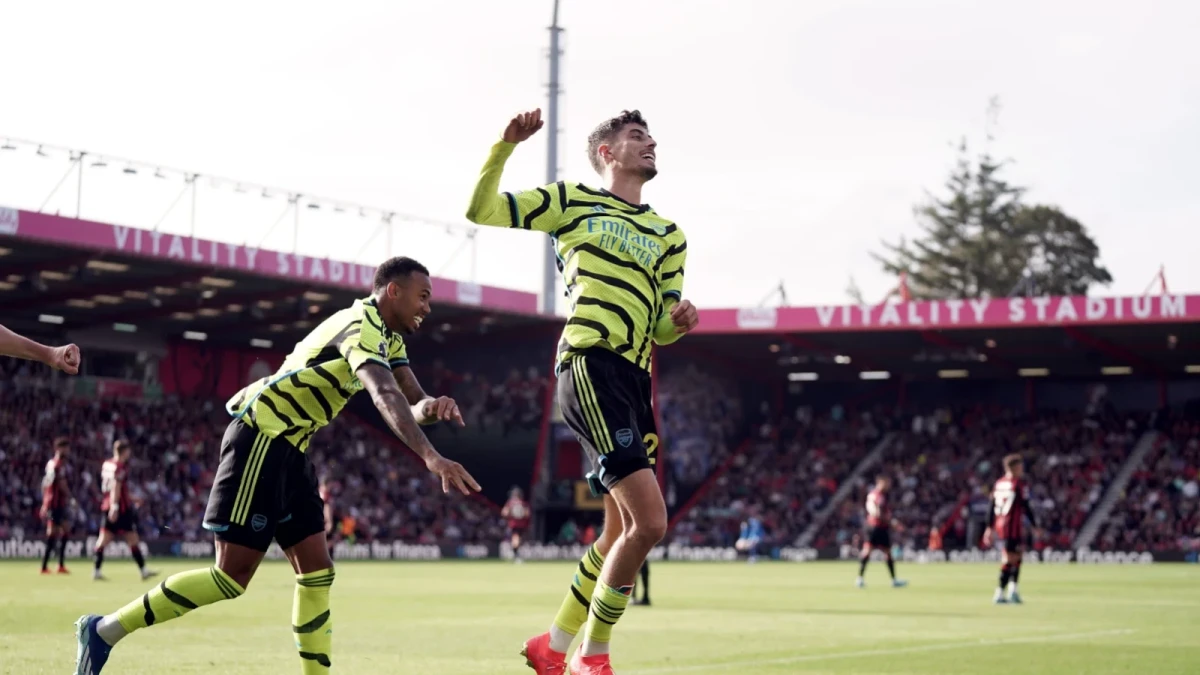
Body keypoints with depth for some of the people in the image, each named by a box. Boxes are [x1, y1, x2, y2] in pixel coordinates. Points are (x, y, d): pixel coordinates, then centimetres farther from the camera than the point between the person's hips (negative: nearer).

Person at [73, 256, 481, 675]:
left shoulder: (389, 338, 15)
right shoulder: (362, 325, -16)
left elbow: (413, 401, 11)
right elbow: (386, 397, -32)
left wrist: (433, 407, -14)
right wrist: (432, 458, -43)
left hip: (288, 447, 10)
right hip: (261, 437, -10)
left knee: (316, 572, 5)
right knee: (233, 576, -11)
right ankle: (104, 630, -6)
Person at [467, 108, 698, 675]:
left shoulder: (668, 235, 24)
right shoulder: (572, 202, 10)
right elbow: (481, 211, 7)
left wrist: (680, 319, -2)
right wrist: (506, 145, -5)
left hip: (634, 379, 7)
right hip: (591, 366, -7)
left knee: (622, 532, 10)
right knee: (649, 521, -17)